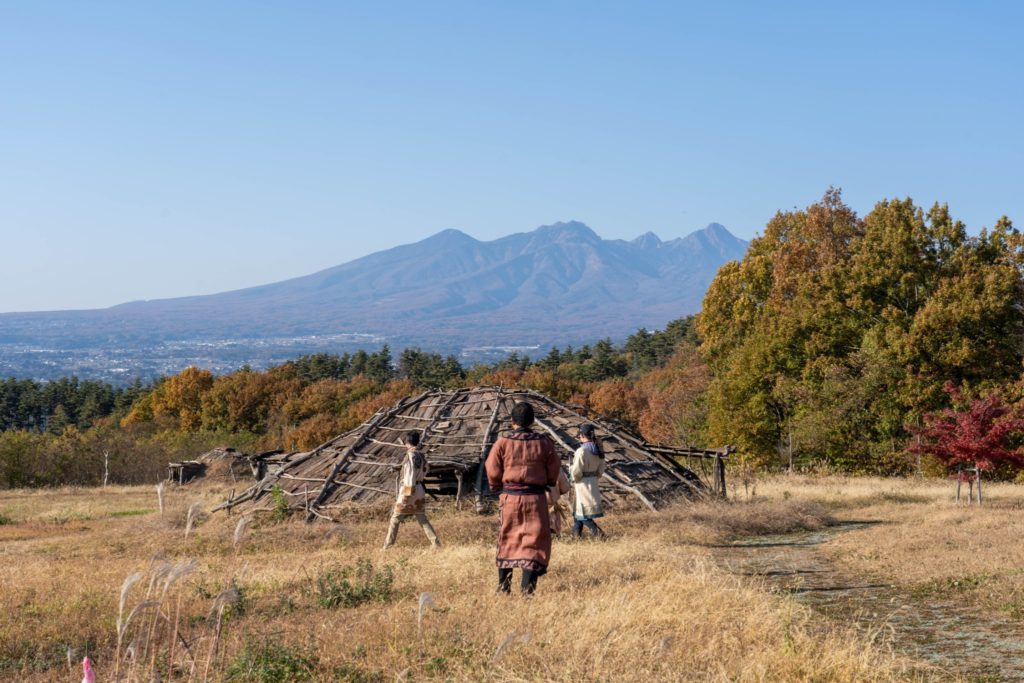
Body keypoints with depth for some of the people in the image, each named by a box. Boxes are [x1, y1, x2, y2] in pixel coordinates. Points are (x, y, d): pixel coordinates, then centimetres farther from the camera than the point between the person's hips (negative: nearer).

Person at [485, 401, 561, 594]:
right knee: (535, 540, 3)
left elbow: (492, 472, -1)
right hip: (535, 498, -1)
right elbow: (553, 472, 5)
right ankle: (528, 585, -7)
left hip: (509, 497, 1)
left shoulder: (503, 442, -4)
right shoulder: (544, 443, -2)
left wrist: (498, 488, 19)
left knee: (507, 540, 14)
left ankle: (503, 586, 19)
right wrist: (547, 486, 24)